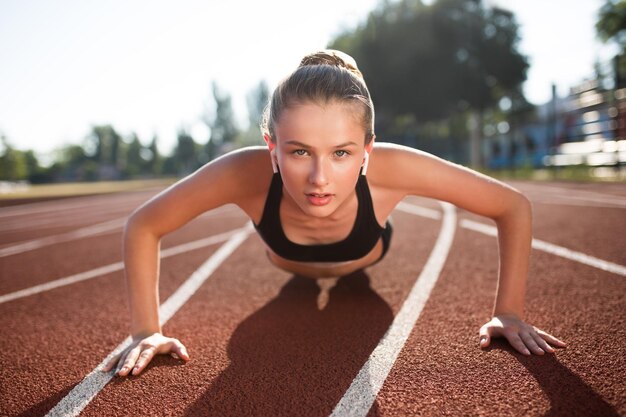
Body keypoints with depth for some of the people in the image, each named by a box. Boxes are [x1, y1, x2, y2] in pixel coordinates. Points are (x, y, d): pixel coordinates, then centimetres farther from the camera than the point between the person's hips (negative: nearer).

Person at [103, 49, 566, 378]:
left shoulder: (387, 167, -47)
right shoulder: (247, 172, -47)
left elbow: (514, 206, -34)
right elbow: (142, 227, -31)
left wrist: (509, 312, -34)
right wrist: (147, 330, -33)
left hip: (364, 262, 0)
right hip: (292, 268, 0)